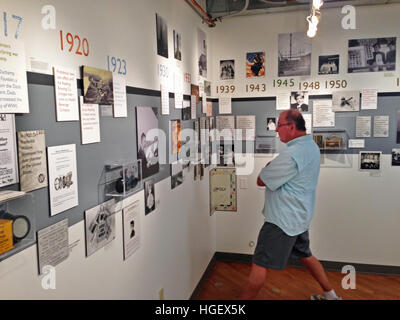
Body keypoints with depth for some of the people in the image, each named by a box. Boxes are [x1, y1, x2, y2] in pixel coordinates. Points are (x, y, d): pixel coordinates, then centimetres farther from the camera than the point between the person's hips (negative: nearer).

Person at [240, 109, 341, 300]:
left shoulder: (291, 154, -25)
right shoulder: (311, 146, 7)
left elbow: (261, 181, -17)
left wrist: (268, 167, 0)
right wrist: (273, 168, 0)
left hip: (282, 220, -10)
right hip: (300, 217, 10)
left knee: (259, 265, -1)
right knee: (305, 256, 26)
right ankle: (330, 295, 40)